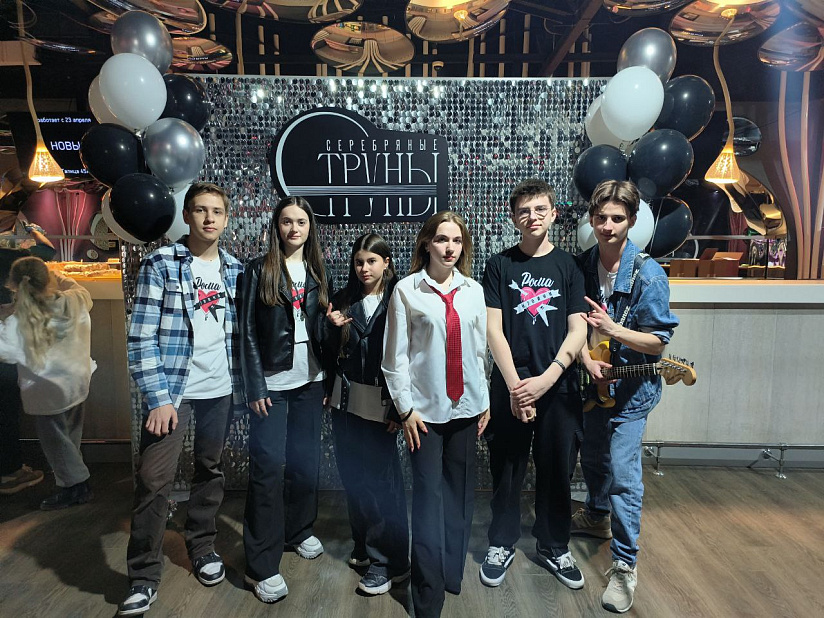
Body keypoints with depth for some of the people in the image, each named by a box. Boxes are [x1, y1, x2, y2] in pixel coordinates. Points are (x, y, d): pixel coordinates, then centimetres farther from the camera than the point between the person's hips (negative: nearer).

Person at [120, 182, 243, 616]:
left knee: (210, 470, 15)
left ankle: (202, 547, 35)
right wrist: (157, 397, -15)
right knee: (153, 479, -3)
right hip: (172, 389, -4)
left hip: (220, 388, 4)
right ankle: (144, 577, 15)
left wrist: (244, 383, 7)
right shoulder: (160, 264, -6)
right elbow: (142, 337, -10)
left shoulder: (235, 269, 7)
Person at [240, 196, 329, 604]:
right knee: (269, 467, -2)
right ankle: (262, 566, 9)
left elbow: (323, 328, 10)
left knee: (305, 461, 11)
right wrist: (255, 387, -11)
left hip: (310, 382, 4)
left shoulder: (317, 272, 9)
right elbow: (248, 331, -6)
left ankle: (299, 531, 33)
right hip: (272, 383, -4)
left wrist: (329, 381, 5)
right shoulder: (259, 270, -3)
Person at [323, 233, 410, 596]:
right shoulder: (344, 300, 8)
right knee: (353, 477, 12)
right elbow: (330, 354, 11)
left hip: (379, 404, -5)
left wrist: (399, 408, -12)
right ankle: (364, 545, 32)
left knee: (380, 480, 1)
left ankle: (389, 561, 15)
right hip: (345, 401, 5)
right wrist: (332, 328, -9)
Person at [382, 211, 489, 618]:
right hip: (425, 407, -3)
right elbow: (395, 355, -5)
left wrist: (484, 400, 10)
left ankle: (452, 573, 30)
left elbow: (480, 349, 10)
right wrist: (405, 408, -7)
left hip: (466, 405, 4)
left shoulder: (473, 291, 6)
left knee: (460, 492, 12)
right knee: (428, 496, 1)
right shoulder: (406, 290, -5)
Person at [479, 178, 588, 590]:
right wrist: (515, 385, -14)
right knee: (506, 468, 9)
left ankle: (554, 547, 33)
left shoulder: (568, 266, 5)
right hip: (509, 386, -1)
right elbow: (493, 329, -5)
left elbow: (577, 331, -1)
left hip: (558, 386, 1)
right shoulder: (499, 265, 2)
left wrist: (546, 379, -14)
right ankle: (502, 544, 29)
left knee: (556, 470, 12)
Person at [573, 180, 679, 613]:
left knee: (623, 476, -5)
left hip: (630, 389, -5)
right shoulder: (581, 266, -2)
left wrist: (614, 331, -31)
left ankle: (625, 565, 12)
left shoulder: (648, 275, -17)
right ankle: (597, 516, 49)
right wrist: (587, 359, -10)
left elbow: (658, 340, -14)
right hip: (590, 382, 6)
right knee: (591, 458, 22)